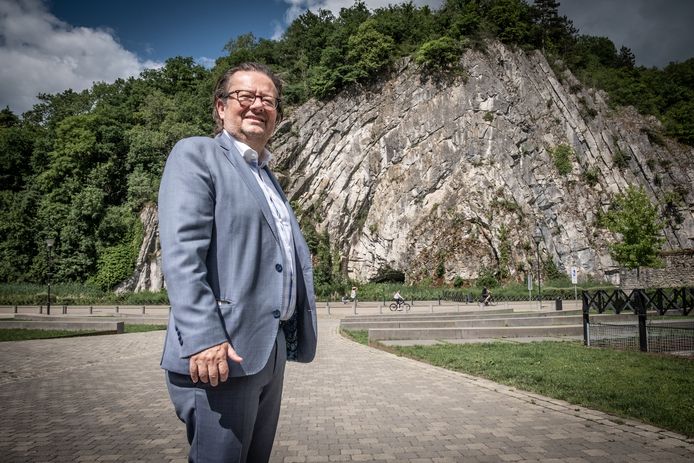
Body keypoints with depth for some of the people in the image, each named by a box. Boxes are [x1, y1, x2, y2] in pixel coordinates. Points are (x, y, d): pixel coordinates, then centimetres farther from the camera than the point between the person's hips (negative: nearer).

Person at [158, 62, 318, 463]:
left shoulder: (268, 176, 21)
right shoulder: (195, 154, -3)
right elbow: (181, 250, -16)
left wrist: (300, 260, 6)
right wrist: (203, 337, -24)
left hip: (271, 352, 8)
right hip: (220, 352, -8)